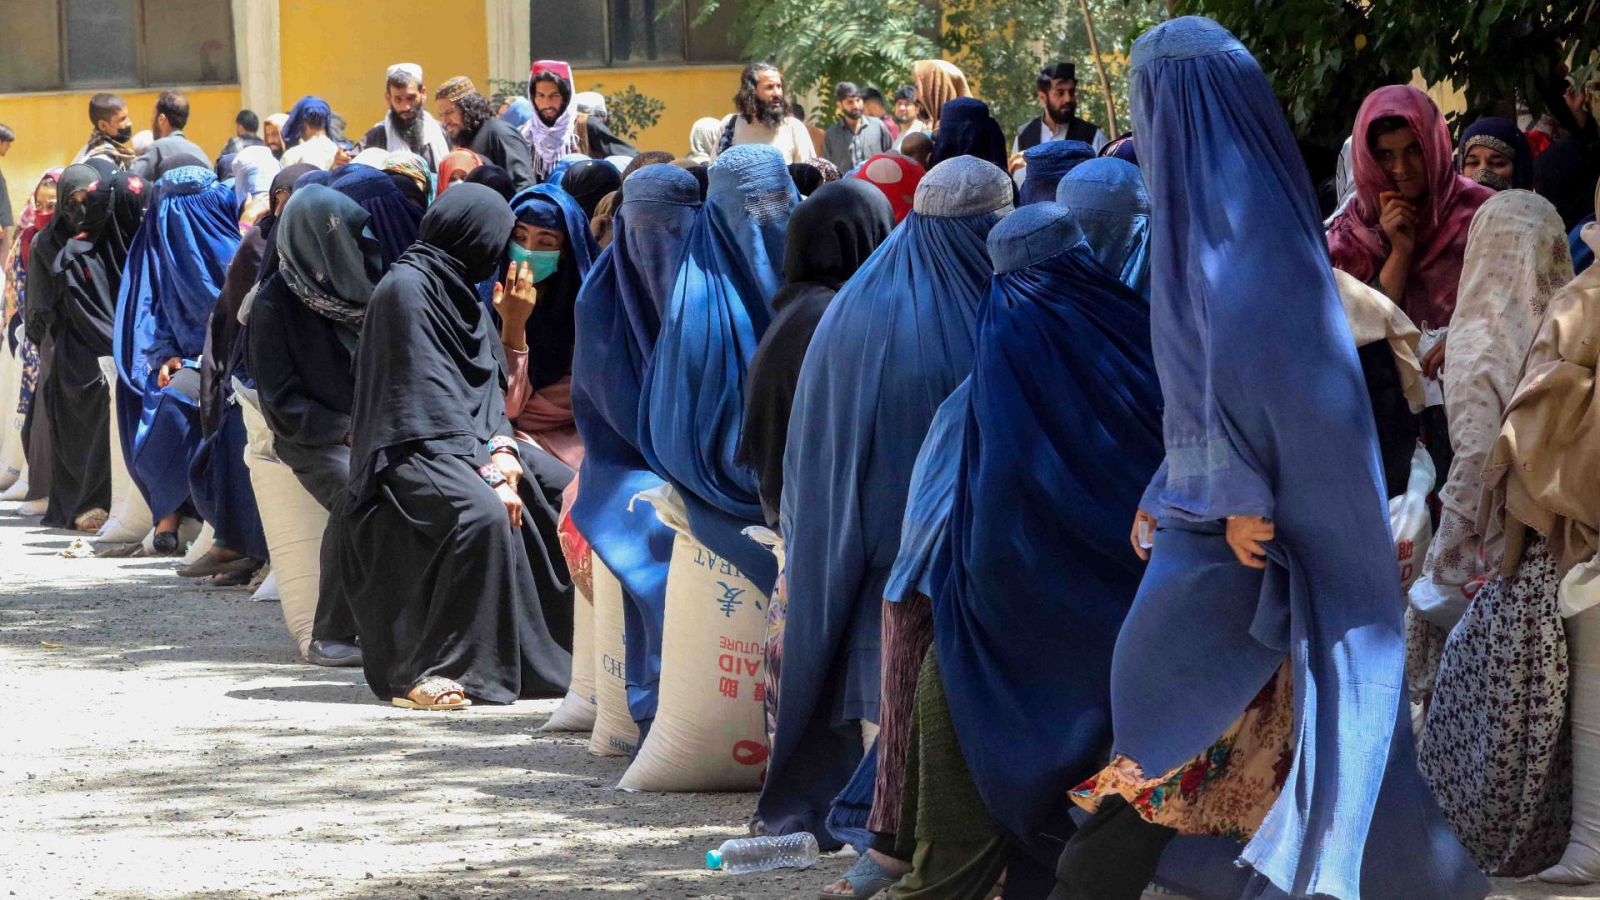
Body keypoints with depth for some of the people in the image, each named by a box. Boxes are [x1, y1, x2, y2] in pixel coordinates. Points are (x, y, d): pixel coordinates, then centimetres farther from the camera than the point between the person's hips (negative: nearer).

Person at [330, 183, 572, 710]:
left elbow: (487, 385, 13)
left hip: (468, 444, 9)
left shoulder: (460, 291, 19)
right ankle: (425, 674, -32)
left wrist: (502, 455, -6)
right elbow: (425, 398, -16)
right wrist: (488, 474, -19)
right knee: (482, 513, -34)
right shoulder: (405, 289, -10)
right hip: (414, 452, -9)